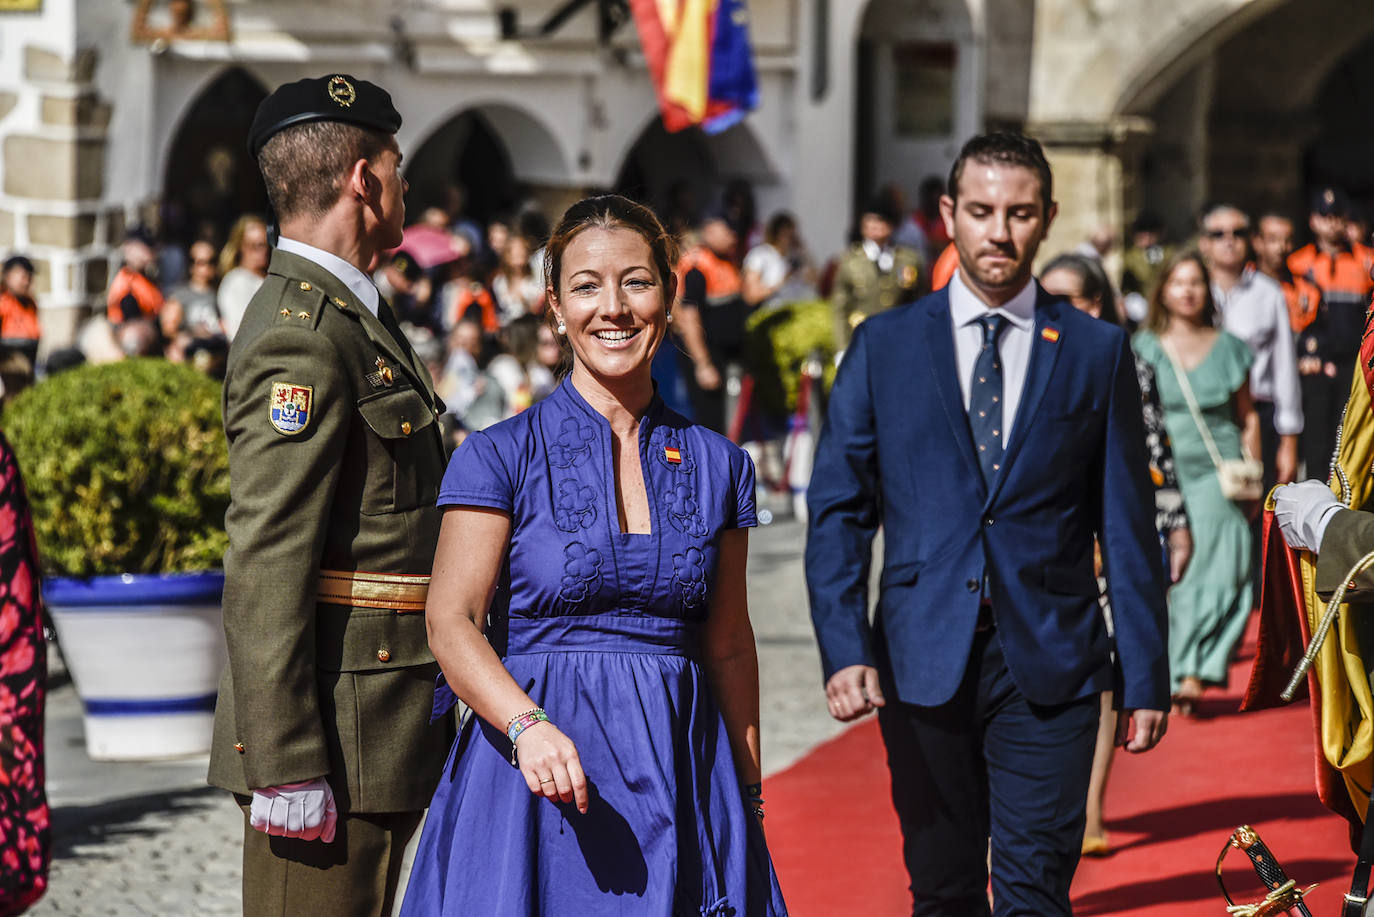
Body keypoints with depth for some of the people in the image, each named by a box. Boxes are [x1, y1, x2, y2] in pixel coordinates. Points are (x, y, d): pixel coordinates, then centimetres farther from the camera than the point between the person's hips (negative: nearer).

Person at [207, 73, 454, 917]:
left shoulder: (350, 317, 17)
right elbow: (265, 570, -22)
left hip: (378, 733, 10)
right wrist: (286, 767, -24)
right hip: (332, 741, -10)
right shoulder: (302, 340, -16)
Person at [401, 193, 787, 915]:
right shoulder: (498, 456, -3)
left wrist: (751, 795, 11)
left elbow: (729, 645, 12)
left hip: (680, 772, 3)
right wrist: (529, 727, -26)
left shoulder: (718, 464, 7)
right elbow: (452, 624, -9)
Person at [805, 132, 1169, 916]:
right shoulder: (884, 346, 6)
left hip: (1049, 667, -1)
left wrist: (1146, 675, 3)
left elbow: (1128, 527, 6)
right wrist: (846, 649, -9)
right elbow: (838, 510, 4)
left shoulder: (1099, 352, 6)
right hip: (923, 664, 1)